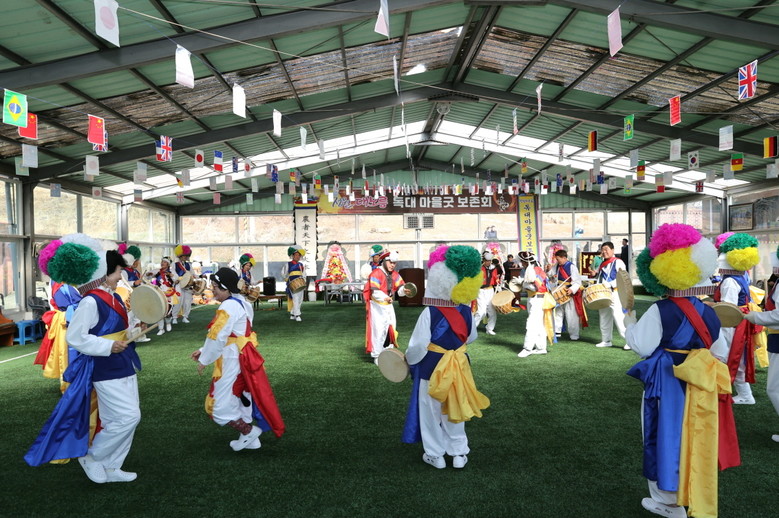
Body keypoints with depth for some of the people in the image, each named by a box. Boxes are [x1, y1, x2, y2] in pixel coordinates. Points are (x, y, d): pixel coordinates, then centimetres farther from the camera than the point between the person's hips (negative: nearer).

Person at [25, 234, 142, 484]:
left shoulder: (115, 298, 7)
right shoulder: (90, 302, -19)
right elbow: (74, 337, -20)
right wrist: (109, 346, -23)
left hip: (123, 366, 9)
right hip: (105, 369, -9)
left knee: (117, 420, 14)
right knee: (128, 417, -7)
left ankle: (110, 468, 27)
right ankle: (91, 456, 14)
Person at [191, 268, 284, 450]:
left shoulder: (229, 306, -20)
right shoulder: (241, 302, 11)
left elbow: (218, 337, -20)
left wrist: (204, 360, -7)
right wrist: (203, 351, 14)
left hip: (233, 361, -10)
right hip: (243, 357, 10)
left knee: (220, 407, 1)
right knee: (240, 400, 19)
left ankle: (249, 431, 8)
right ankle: (250, 439, 28)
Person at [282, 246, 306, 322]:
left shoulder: (301, 265, 15)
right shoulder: (288, 264, 1)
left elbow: (304, 275, 21)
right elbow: (283, 274, 7)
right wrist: (289, 280, 0)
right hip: (292, 285, -6)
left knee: (300, 300, 7)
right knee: (296, 299, -13)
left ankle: (292, 314, 19)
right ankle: (297, 315, -13)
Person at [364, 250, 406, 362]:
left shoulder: (395, 275, 8)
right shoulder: (376, 274, -15)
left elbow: (400, 289, -2)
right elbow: (375, 292, -25)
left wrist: (404, 290, -26)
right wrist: (385, 298, -44)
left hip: (389, 306, 7)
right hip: (377, 306, -7)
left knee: (391, 329, 8)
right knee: (379, 330, -8)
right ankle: (377, 356, 4)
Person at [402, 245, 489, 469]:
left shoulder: (429, 313, -23)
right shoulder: (465, 310, -7)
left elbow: (418, 346, -22)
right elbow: (471, 337, 9)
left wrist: (409, 359, -2)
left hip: (431, 369, -4)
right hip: (458, 367, 5)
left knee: (432, 412, 13)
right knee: (454, 410, 20)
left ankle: (435, 455, 24)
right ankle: (459, 453, 29)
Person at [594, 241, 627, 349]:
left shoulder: (618, 262, -6)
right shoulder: (602, 265, 17)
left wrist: (609, 284, -24)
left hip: (615, 294, -8)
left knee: (619, 318, -14)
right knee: (604, 319, 13)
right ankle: (606, 340, 22)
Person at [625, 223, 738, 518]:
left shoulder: (659, 311, -19)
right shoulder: (707, 311, 2)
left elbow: (640, 346, -19)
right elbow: (719, 350, 8)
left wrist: (627, 312, -9)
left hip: (667, 386, -6)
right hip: (697, 386, 6)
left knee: (668, 439, 8)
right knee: (693, 440, 20)